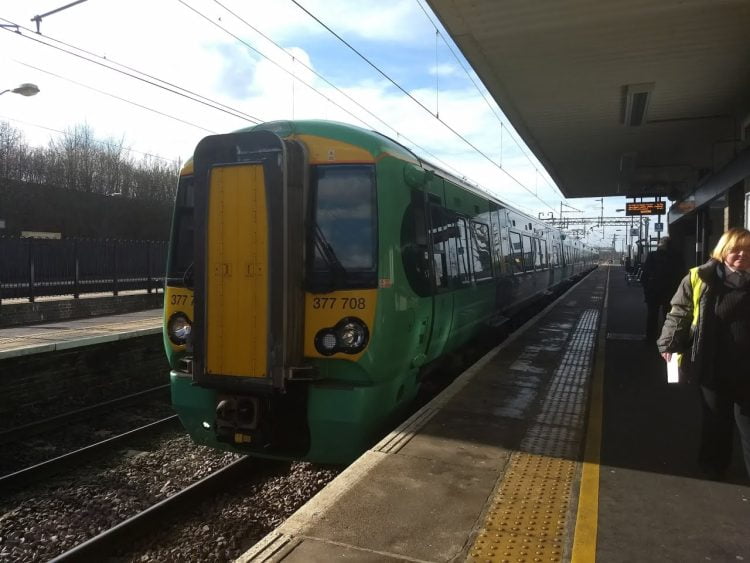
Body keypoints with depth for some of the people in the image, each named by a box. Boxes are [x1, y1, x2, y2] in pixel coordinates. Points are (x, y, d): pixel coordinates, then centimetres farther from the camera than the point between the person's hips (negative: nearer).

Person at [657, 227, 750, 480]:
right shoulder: (700, 279, -8)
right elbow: (679, 313, -3)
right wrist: (669, 344, -8)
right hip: (713, 365, -2)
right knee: (716, 420, 16)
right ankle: (714, 464, 34)